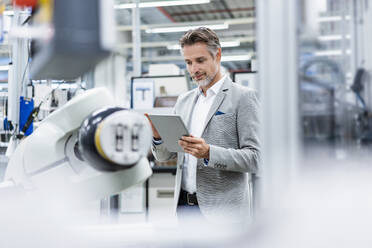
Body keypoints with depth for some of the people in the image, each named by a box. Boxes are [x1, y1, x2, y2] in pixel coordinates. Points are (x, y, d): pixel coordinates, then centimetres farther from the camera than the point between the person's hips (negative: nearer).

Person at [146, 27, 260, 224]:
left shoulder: (242, 97, -4)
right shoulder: (184, 100, 15)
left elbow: (253, 158, -10)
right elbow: (164, 156, 15)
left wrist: (209, 153, -23)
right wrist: (158, 137, -6)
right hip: (184, 206, 5)